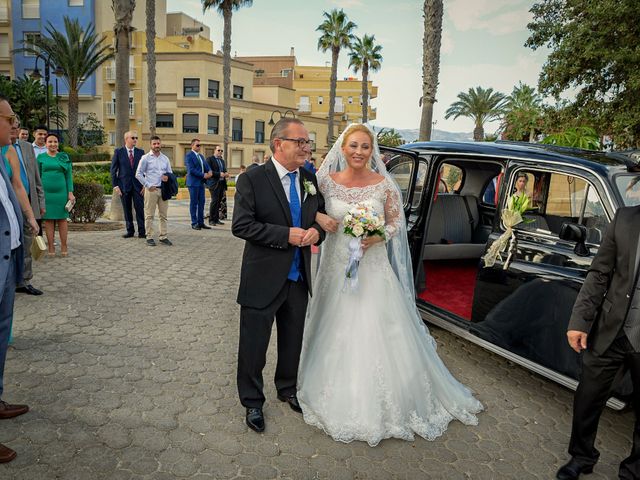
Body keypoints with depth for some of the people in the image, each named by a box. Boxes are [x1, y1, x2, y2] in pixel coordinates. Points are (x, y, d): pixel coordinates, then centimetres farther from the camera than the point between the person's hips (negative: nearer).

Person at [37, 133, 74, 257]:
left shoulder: (64, 157, 7)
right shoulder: (41, 157, 7)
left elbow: (69, 175, 5)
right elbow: (37, 176, 8)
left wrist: (70, 192, -2)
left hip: (61, 192, 0)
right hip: (46, 192, 0)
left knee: (62, 218, 3)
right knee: (48, 219, 2)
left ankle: (64, 246, 9)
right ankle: (51, 247, 7)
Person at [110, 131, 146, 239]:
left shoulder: (140, 152, 6)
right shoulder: (118, 152, 2)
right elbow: (113, 170, 2)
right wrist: (115, 185, -5)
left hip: (138, 185, 1)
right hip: (124, 185, 0)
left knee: (140, 208, -4)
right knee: (127, 210, 7)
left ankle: (141, 232, 2)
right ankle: (130, 231, 18)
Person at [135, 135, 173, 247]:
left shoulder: (165, 158, 12)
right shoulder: (145, 158, 0)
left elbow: (170, 172, 17)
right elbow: (138, 174, -1)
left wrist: (167, 177, -6)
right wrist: (148, 185, -7)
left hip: (163, 189, 4)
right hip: (151, 189, -4)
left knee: (163, 215, 5)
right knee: (149, 215, -1)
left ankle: (163, 237, 11)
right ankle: (149, 237, 4)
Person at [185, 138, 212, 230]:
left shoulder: (201, 156, 17)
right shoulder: (189, 156, -8)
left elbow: (206, 165, 13)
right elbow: (191, 170, -16)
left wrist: (209, 171, -10)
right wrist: (203, 175, -15)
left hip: (201, 182, 8)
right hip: (193, 182, -8)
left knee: (201, 203, 8)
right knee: (194, 203, -1)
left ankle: (201, 222, 13)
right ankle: (194, 223, 4)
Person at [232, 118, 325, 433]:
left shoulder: (311, 180, 5)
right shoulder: (252, 179, -12)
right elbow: (241, 225, -18)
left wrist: (317, 231, -10)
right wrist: (286, 234, -23)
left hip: (299, 278, 5)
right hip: (264, 279, -5)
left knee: (293, 341, 21)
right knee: (254, 345, 9)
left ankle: (287, 389, 46)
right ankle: (252, 402, 32)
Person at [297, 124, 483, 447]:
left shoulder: (384, 185, -4)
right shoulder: (327, 181, -2)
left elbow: (396, 221, 4)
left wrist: (379, 236, -15)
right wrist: (318, 218, -13)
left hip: (373, 268, -1)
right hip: (337, 267, 2)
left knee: (377, 334, 2)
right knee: (336, 334, 10)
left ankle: (379, 404, 24)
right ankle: (339, 399, 33)